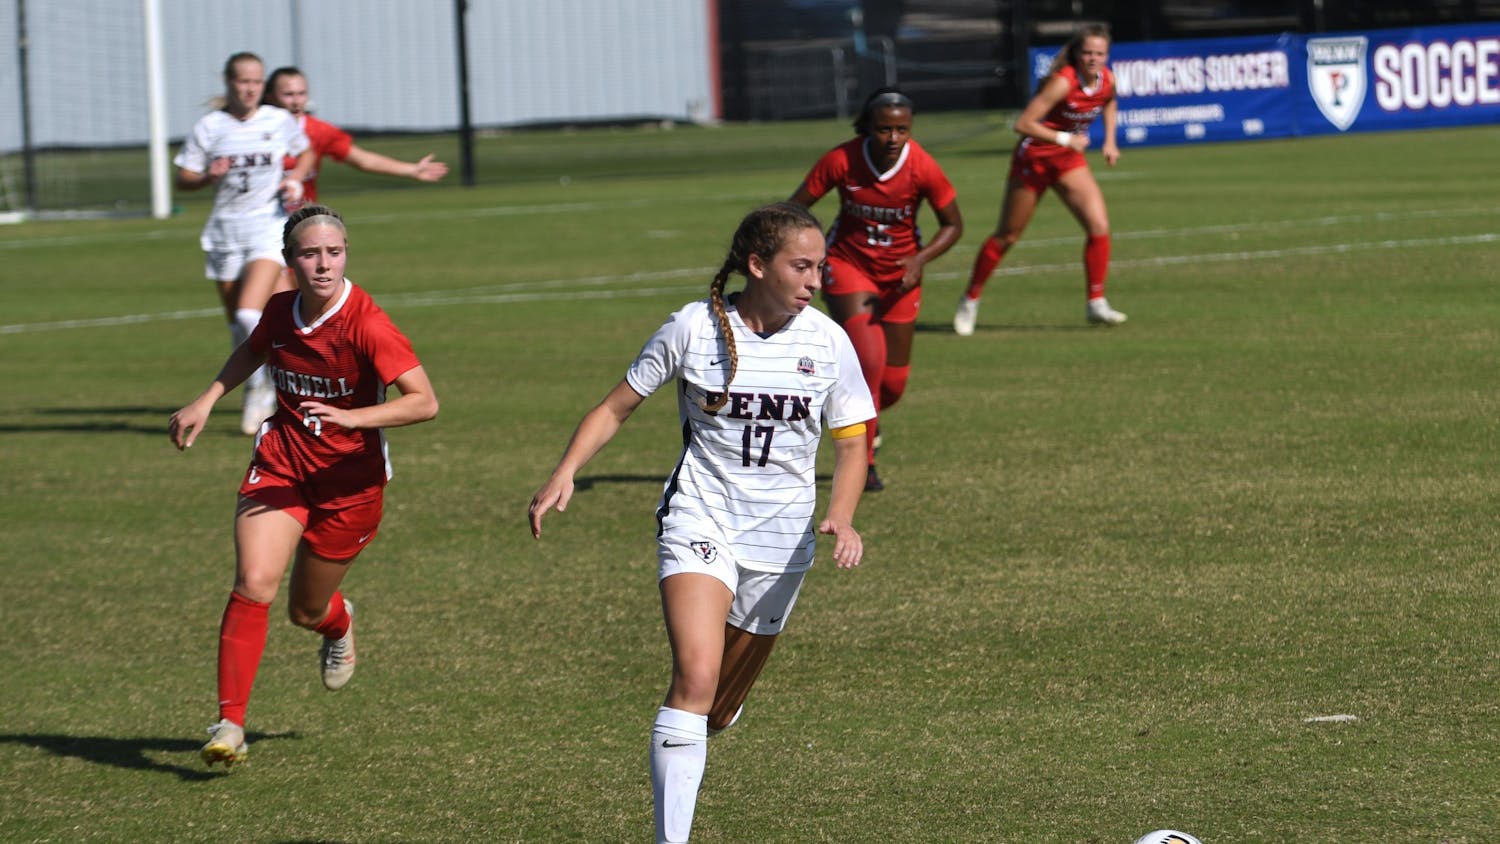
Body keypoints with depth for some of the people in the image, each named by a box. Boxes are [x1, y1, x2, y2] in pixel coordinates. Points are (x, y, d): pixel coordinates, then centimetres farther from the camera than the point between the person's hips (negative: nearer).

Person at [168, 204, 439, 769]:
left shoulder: (366, 325, -22)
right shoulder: (280, 312, -4)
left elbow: (424, 402, -28)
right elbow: (253, 351, 22)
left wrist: (351, 417, -39)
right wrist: (205, 403, 14)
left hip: (349, 479, -3)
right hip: (280, 462, 3)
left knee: (306, 611, 12)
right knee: (254, 585, -19)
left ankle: (338, 623, 52)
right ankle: (230, 723, -15)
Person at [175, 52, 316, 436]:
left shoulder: (279, 121, 1)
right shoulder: (209, 126, -1)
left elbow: (305, 152, 20)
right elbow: (183, 179, 3)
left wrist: (295, 179, 0)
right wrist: (209, 176, -18)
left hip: (269, 224, -2)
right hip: (225, 228, 2)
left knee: (250, 313, -21)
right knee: (237, 324, 8)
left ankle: (260, 388, -1)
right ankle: (264, 393, 25)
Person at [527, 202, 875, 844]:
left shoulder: (827, 342, -1)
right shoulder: (694, 328, -7)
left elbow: (851, 441, 6)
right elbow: (617, 407, 1)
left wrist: (841, 517, -13)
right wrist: (564, 474, -13)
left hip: (780, 540, 3)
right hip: (699, 520, -3)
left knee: (721, 706, 11)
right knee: (696, 675, -24)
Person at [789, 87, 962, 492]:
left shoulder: (922, 168, -18)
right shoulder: (841, 160, -20)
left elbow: (953, 224, -6)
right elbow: (794, 209, -9)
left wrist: (920, 258, -21)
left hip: (899, 274, 2)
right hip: (848, 265, -2)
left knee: (893, 382, 5)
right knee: (868, 363, -18)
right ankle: (863, 463, -2)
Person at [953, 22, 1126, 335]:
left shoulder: (1107, 80, -8)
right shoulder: (1062, 82, -28)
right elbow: (1023, 124, -31)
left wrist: (1109, 140, 7)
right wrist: (1064, 139, -29)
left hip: (1069, 159, 5)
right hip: (1033, 158, -5)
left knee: (1099, 226, -11)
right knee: (1007, 236, 7)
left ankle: (1096, 304, 0)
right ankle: (970, 301, 24)